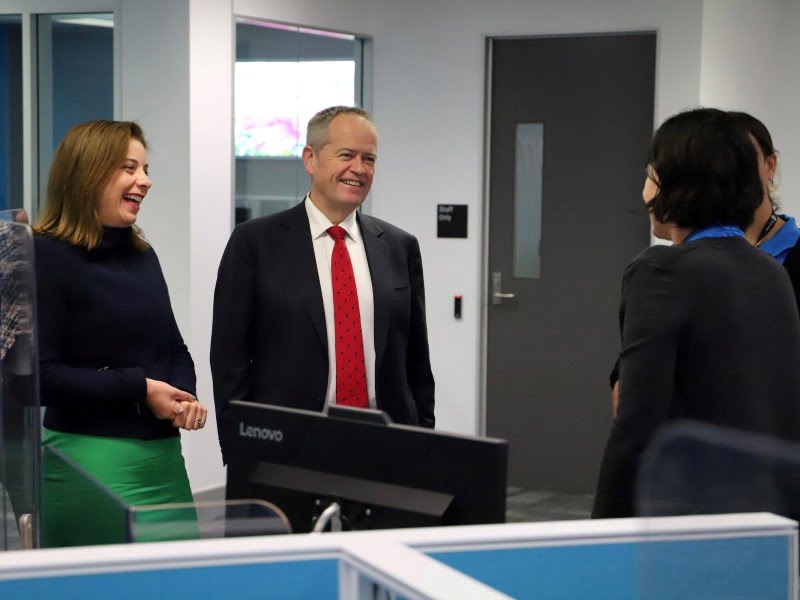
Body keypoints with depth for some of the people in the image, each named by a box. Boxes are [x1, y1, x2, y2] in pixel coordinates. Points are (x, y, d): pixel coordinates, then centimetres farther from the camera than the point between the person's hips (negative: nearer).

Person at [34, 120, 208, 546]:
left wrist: (185, 397, -3)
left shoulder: (141, 254, 13)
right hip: (90, 458, -6)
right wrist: (139, 388, -16)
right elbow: (40, 375, -13)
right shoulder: (48, 257, -8)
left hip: (164, 453, 7)